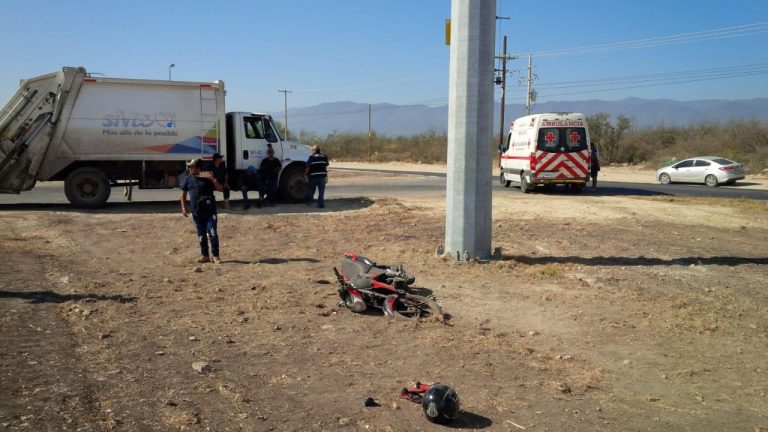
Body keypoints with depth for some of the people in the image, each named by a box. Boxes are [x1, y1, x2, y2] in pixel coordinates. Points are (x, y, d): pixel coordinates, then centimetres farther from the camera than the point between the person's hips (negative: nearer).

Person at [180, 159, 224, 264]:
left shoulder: (208, 177, -3)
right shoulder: (188, 179, 6)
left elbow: (221, 189, -7)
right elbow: (183, 193, 15)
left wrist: (213, 179, -20)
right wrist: (184, 207, 8)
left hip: (209, 210, -4)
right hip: (196, 211, 4)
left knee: (213, 233, -9)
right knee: (201, 235, 10)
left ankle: (215, 256, -1)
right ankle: (204, 256, 20)